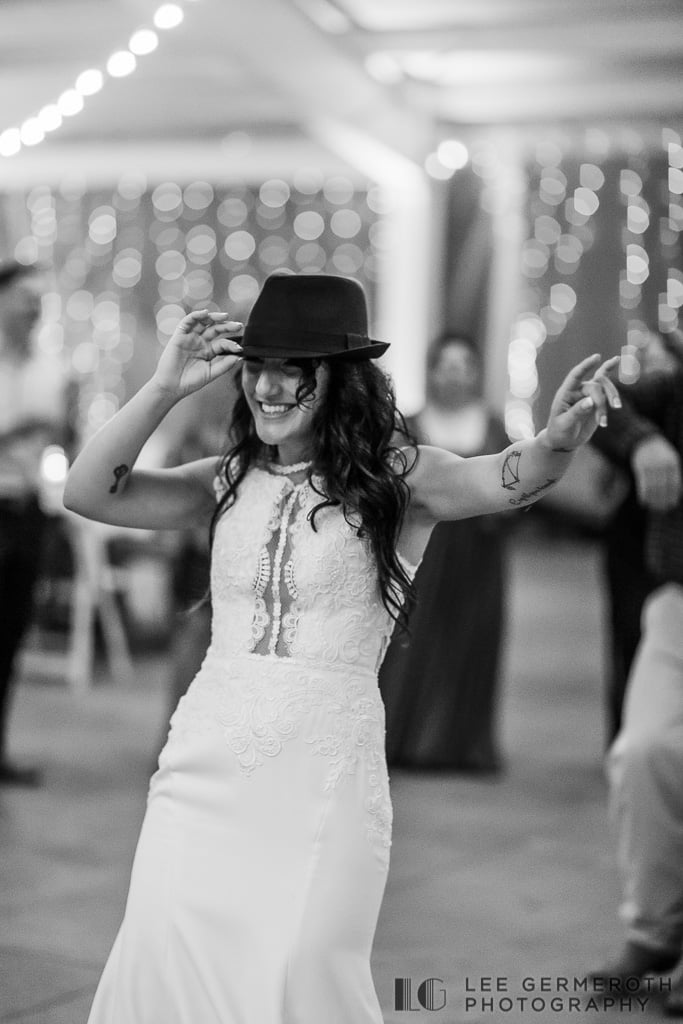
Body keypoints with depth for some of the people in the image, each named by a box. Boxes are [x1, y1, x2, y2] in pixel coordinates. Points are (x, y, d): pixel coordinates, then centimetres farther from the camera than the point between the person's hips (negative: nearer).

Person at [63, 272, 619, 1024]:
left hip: (324, 766, -3)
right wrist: (165, 388, -9)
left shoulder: (398, 480, -2)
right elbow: (86, 494, 0)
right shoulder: (227, 483, 7)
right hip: (207, 754, 3)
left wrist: (558, 439, -41)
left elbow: (508, 481, -19)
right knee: (166, 955, 3)